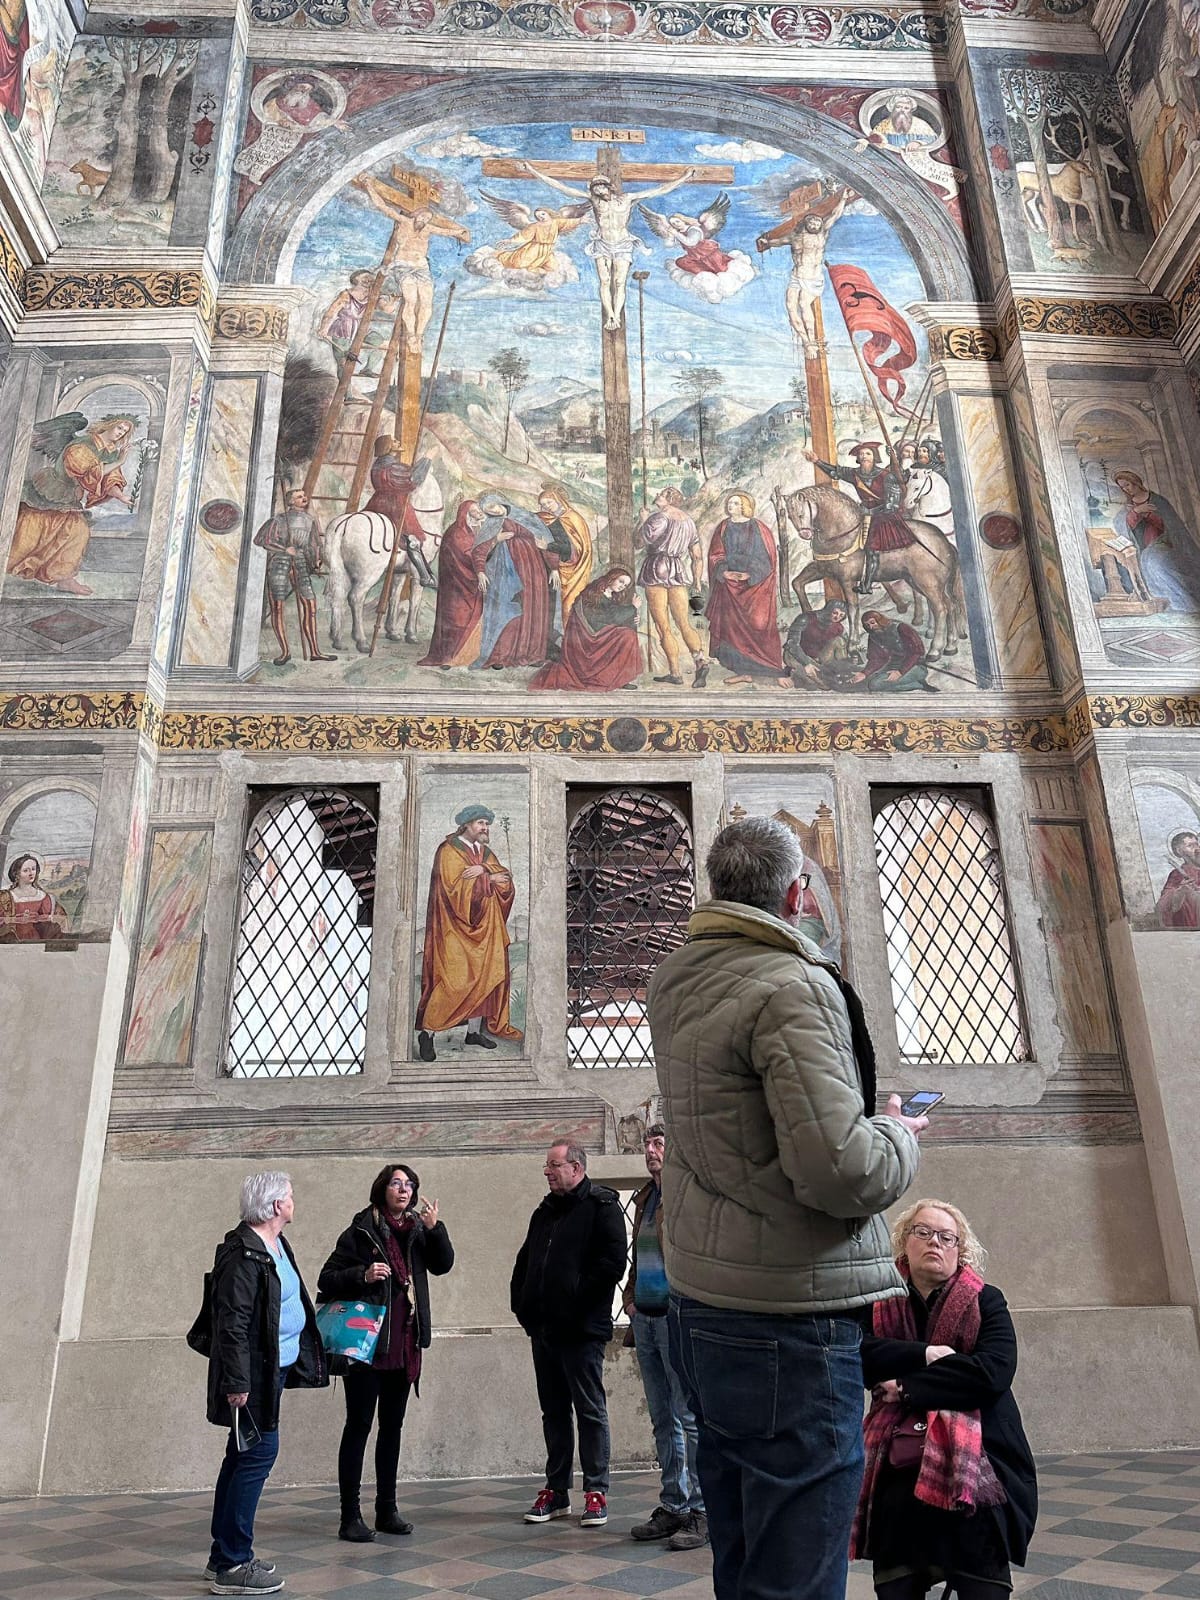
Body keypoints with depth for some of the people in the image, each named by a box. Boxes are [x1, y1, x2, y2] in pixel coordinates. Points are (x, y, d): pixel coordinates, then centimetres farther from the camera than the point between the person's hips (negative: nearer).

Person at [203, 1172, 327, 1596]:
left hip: (273, 1369, 10)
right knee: (259, 1453, -5)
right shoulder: (242, 1254, -20)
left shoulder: (276, 1245, 11)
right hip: (253, 1374, -10)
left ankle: (223, 1556, 27)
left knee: (243, 1456, 16)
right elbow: (232, 1323, -22)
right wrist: (236, 1382, -22)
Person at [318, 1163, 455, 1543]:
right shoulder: (361, 1231, -8)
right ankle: (350, 1516, 10)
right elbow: (327, 1280, -8)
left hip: (404, 1346, 6)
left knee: (392, 1426, 14)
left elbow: (443, 1265, -2)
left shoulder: (418, 1230, 7)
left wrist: (435, 1228, -15)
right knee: (359, 1425, 1)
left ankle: (387, 1510, 25)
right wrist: (363, 1275, -25)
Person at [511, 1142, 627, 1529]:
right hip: (544, 1329, 8)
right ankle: (556, 1491, 24)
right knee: (553, 1412, 14)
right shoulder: (545, 1211, 16)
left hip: (581, 1331, -7)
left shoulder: (601, 1206, -8)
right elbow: (524, 1261, 23)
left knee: (590, 1410, 2)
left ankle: (596, 1491, 12)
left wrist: (577, 1296, -17)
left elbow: (613, 1261, -17)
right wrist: (521, 1302, 10)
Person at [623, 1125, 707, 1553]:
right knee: (662, 1419, 15)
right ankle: (673, 1506, 25)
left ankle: (700, 1511, 8)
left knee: (689, 1418, -2)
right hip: (645, 1320, 8)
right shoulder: (645, 1198, 15)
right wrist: (630, 1298, 13)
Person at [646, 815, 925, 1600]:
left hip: (701, 1305, 9)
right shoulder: (794, 988, -19)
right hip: (787, 1325, -9)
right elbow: (838, 1171, -26)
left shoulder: (674, 981, 7)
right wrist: (899, 1139, -5)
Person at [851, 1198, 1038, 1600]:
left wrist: (908, 1386, -14)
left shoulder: (986, 1302, 3)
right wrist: (925, 1355, -19)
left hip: (974, 1467, -2)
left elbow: (993, 1371, -16)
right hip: (898, 1466, 2)